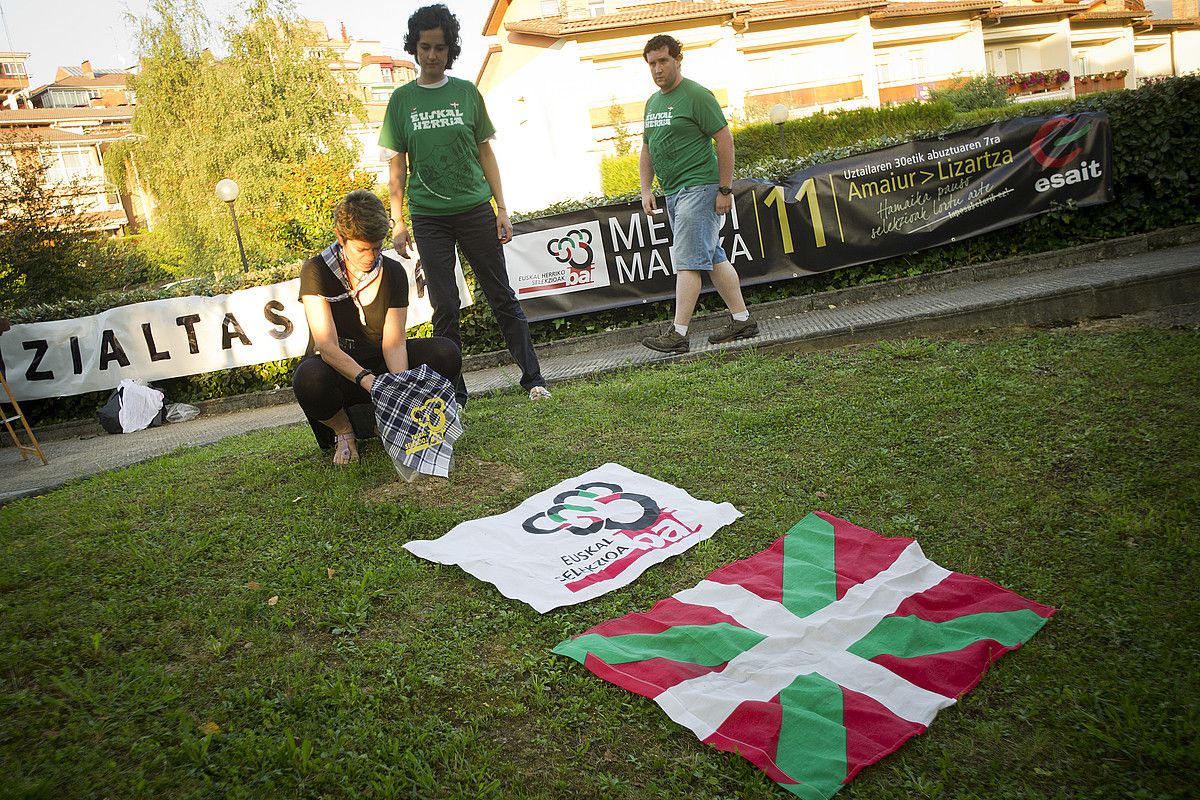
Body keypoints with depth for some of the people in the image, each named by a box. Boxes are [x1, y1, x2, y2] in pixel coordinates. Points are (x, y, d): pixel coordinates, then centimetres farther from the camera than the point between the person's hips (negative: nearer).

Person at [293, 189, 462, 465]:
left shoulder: (393, 272, -6)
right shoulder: (316, 272, -16)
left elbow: (394, 343, -12)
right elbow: (327, 345, -26)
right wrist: (367, 380, -43)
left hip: (381, 364, 3)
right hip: (338, 370, -3)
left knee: (446, 353, -22)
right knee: (309, 378, -40)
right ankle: (343, 432, -7)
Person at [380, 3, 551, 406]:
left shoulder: (467, 93, 6)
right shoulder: (402, 99, 5)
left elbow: (485, 152, 8)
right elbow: (397, 165, 6)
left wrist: (502, 209, 2)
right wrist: (397, 222, -1)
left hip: (475, 210, 0)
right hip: (429, 217, 0)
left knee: (502, 296, 2)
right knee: (444, 306, 4)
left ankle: (533, 377, 8)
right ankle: (454, 392, 13)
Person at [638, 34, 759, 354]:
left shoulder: (697, 95, -8)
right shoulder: (652, 103, 17)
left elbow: (725, 140, -11)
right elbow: (647, 149, 22)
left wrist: (725, 190, -15)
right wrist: (646, 189, 12)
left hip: (698, 188, -9)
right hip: (672, 193, 9)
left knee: (687, 261, -11)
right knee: (713, 258, 11)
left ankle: (678, 333, -11)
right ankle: (742, 320, 18)